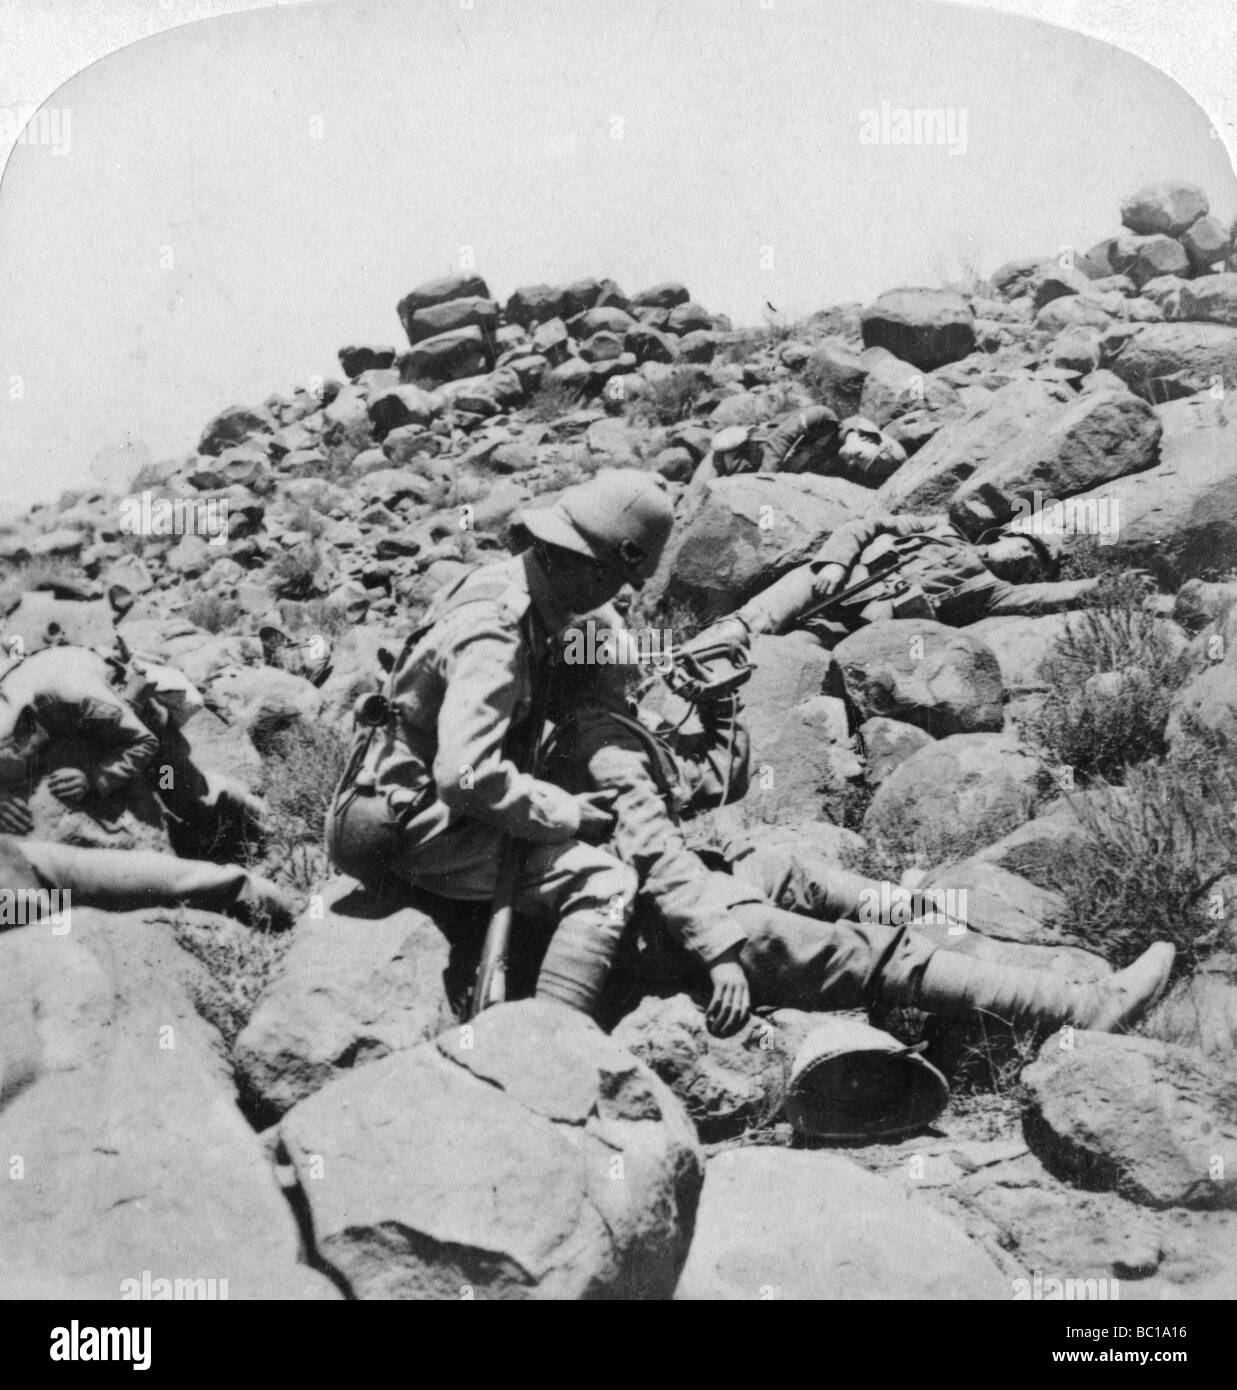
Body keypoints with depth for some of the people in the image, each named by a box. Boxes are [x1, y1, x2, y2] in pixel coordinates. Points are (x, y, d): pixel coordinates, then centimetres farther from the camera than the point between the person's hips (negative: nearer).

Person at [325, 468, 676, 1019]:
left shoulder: (502, 583, 4)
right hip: (408, 825, -10)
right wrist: (567, 813, -20)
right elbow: (466, 776, -33)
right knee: (604, 883, -19)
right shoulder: (494, 633, -25)